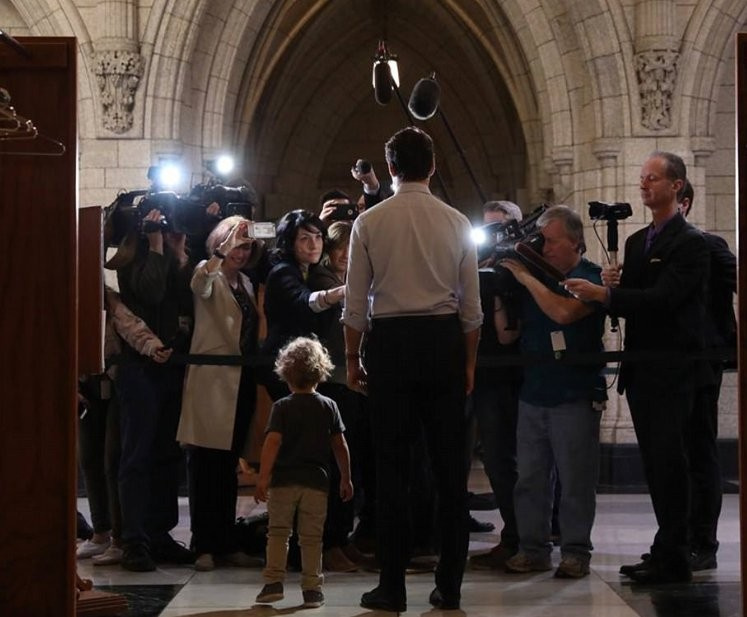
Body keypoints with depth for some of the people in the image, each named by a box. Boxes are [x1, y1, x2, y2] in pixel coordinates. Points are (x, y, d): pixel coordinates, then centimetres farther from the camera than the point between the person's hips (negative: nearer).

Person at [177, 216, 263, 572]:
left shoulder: (245, 283, 18)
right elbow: (200, 284, -27)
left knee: (229, 465, 10)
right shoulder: (209, 276, -2)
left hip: (240, 382, 7)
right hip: (211, 379, -7)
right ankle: (204, 546, -4)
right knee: (205, 464, -5)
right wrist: (222, 251, -41)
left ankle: (227, 543, 15)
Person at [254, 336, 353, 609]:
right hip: (316, 481, 1)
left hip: (284, 480, -1)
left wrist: (263, 478, -16)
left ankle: (274, 582, 1)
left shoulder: (282, 407, -3)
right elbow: (340, 446, 5)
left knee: (278, 532, 9)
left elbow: (272, 442, -14)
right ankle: (312, 588, 5)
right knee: (311, 537, 6)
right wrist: (346, 479, 14)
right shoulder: (328, 406, 3)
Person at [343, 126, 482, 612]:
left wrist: (353, 358, 10)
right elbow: (471, 306, 4)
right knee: (450, 465, 6)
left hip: (390, 341, -1)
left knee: (393, 464, 4)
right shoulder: (457, 223, 3)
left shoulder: (369, 222, -2)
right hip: (444, 341, 1)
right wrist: (469, 363, 14)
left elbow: (356, 302, -1)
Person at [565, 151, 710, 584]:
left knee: (668, 462, -8)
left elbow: (662, 298, -20)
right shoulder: (636, 241, 17)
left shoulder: (690, 243, -9)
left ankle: (673, 559, -4)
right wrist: (613, 287, -7)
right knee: (656, 464, 10)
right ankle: (668, 549, 17)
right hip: (641, 369, 8)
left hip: (672, 370, -8)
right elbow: (631, 302, 14)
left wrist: (605, 294, -25)